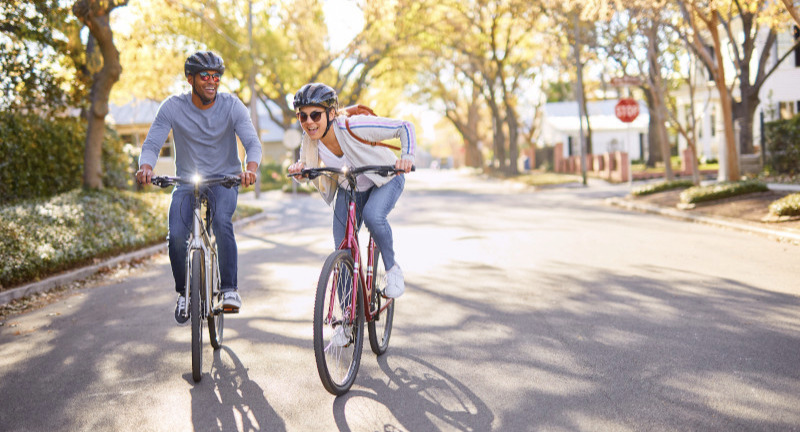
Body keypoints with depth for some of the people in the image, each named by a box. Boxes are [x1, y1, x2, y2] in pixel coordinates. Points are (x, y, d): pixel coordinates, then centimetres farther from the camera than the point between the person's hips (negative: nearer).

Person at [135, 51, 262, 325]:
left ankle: (229, 288, -21)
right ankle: (184, 292, 6)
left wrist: (251, 168, -40)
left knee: (221, 220, -33)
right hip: (186, 182, 1)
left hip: (224, 181, -1)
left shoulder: (231, 106, -9)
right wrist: (146, 167, -35)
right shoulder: (173, 107, -8)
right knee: (177, 236, -21)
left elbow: (253, 143, -17)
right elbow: (152, 144, -12)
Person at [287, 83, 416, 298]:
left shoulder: (354, 127, -35)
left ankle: (392, 268, -9)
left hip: (385, 179, -4)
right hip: (348, 188, 5)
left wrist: (407, 157, -45)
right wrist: (298, 168, -26)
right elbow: (307, 165, -2)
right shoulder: (309, 141, -21)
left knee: (372, 215, -36)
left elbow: (405, 127, -29)